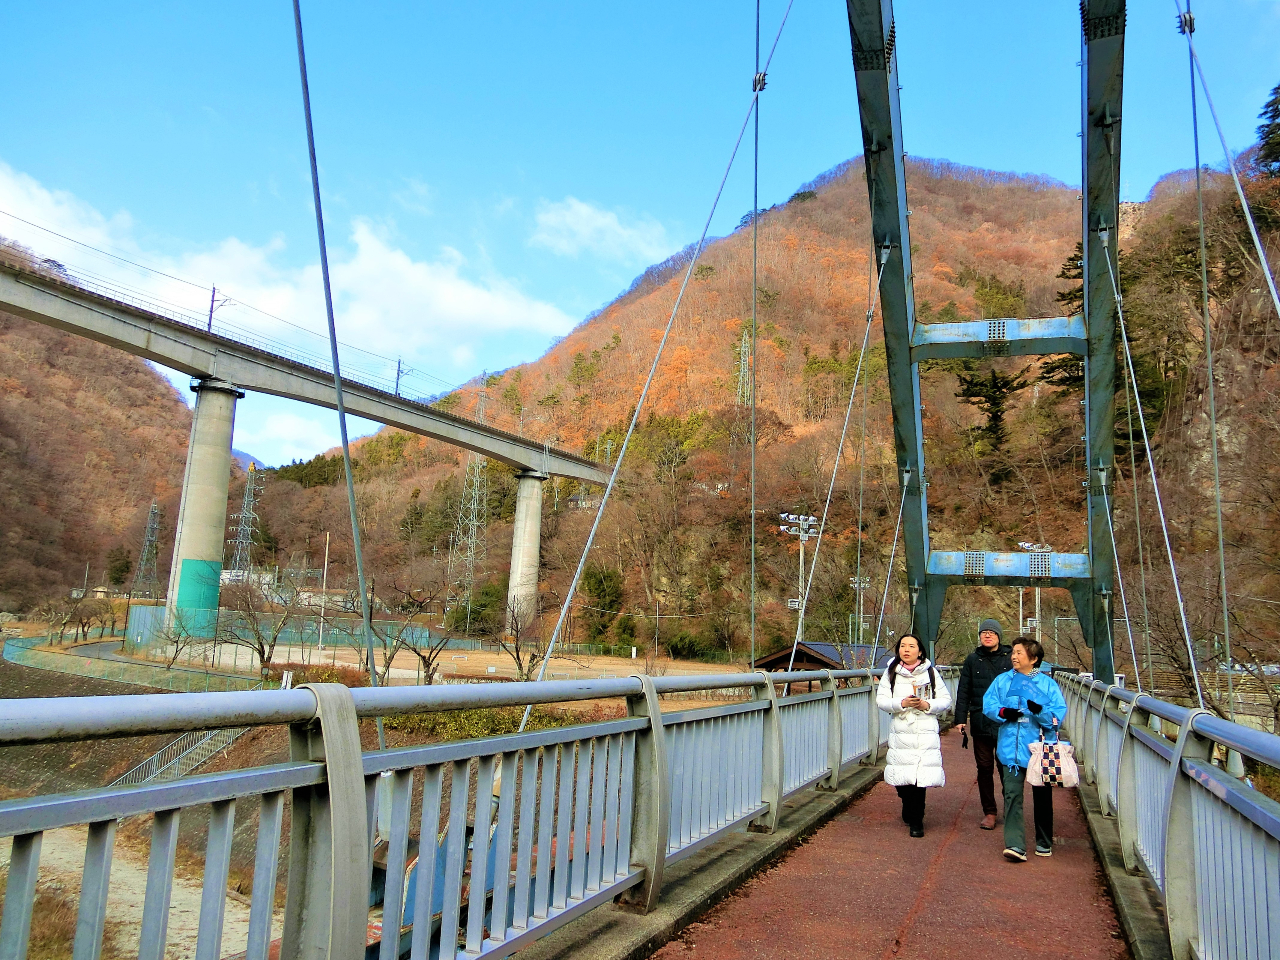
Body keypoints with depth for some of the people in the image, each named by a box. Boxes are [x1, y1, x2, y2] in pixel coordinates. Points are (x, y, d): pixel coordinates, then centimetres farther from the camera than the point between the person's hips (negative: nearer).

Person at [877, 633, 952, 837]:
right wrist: (902, 703, -12)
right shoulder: (891, 672, 8)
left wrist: (927, 705, -8)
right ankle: (909, 812, 29)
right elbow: (881, 700, 4)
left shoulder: (930, 672, 8)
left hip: (925, 733, -1)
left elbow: (946, 699, 9)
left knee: (920, 777, -10)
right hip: (900, 732, 1)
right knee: (902, 777, 1)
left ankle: (916, 820, 3)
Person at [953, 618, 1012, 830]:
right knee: (984, 768, 7)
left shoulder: (1010, 659, 4)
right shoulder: (972, 660, 8)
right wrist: (960, 719, 3)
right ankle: (989, 812, 16)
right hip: (980, 723, 2)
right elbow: (963, 692, 9)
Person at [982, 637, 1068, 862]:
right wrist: (1003, 712, -14)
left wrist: (1041, 711, -23)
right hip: (1011, 747, 1)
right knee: (1012, 794, -9)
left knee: (1042, 796, 11)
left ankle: (1044, 843, 27)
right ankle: (1014, 844, -11)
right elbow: (988, 704, 5)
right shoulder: (1002, 680, 8)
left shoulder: (1047, 683, 2)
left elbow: (1059, 712, -4)